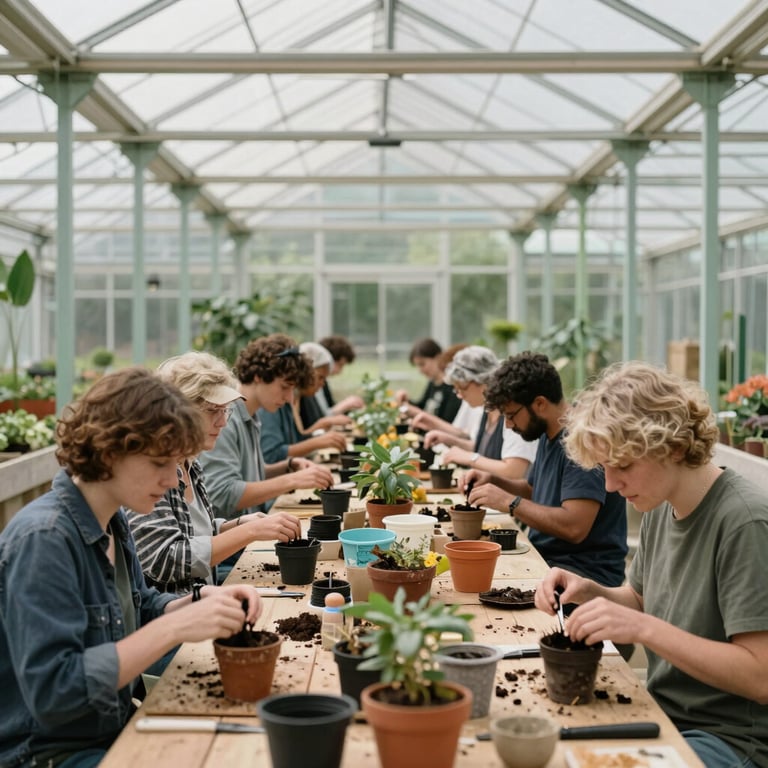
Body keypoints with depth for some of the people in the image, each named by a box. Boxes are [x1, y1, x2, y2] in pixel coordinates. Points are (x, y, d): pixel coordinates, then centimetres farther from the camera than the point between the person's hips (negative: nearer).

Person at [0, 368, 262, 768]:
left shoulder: (112, 521, 2)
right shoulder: (43, 538, -24)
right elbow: (51, 691, -28)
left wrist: (201, 600, -4)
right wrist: (175, 628, -30)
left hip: (114, 729, 8)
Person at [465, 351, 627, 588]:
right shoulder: (548, 435, 12)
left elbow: (574, 527, -25)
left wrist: (508, 501, -17)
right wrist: (493, 480, 9)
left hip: (587, 571, -9)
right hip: (545, 558, 9)